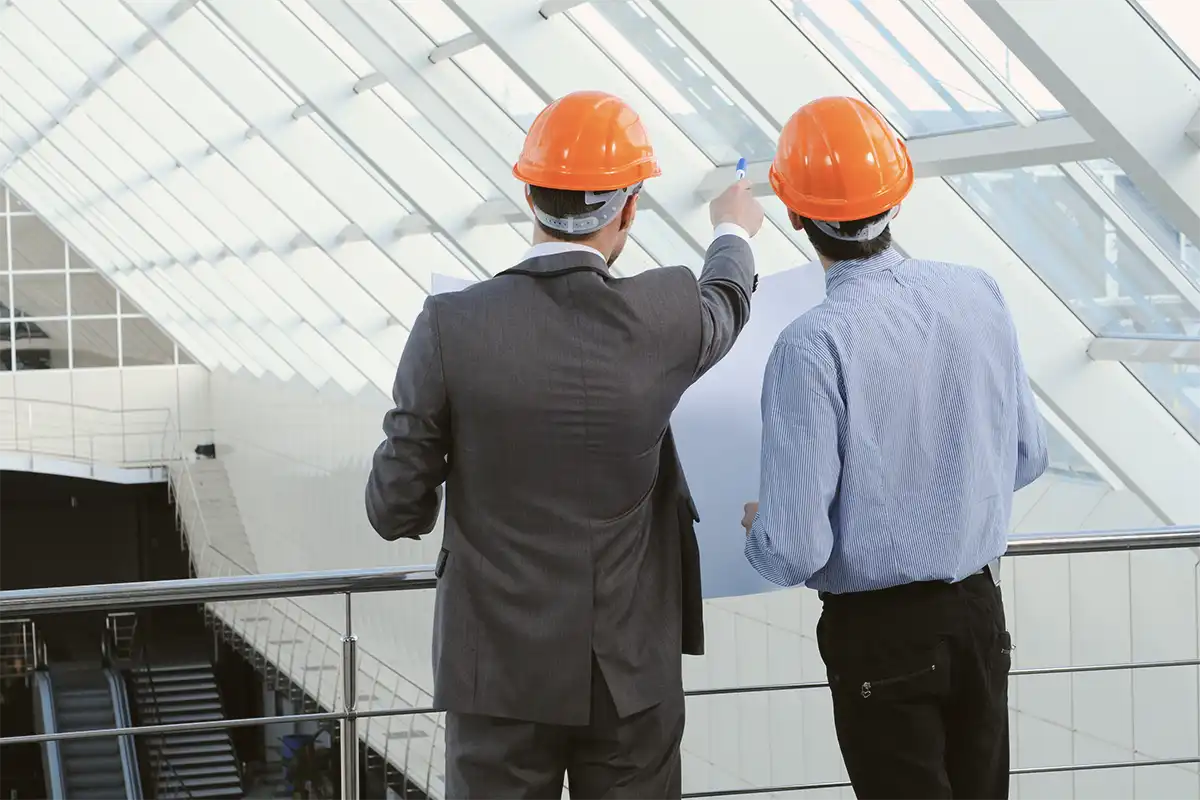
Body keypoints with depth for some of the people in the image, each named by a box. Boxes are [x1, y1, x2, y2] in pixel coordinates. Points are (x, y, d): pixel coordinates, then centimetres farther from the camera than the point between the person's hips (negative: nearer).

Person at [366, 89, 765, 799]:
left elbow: (396, 510, -7)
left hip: (499, 668, -1)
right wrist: (735, 232, 39)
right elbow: (724, 310, 16)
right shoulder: (666, 317, -11)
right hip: (629, 669, 1)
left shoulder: (453, 327, -14)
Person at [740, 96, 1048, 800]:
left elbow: (795, 552, -22)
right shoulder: (979, 295, -6)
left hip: (879, 635, -5)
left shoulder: (815, 347, -23)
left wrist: (759, 532, 0)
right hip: (981, 611, 6)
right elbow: (1027, 457, 8)